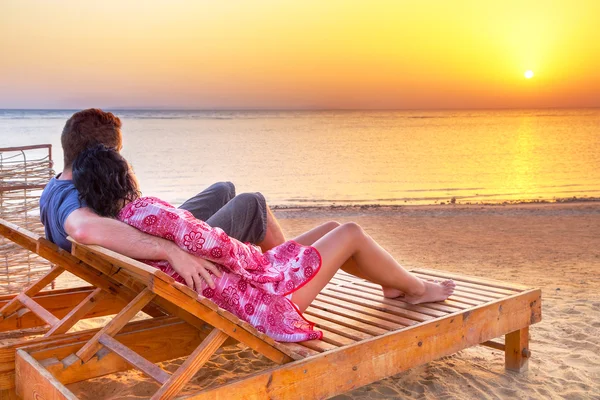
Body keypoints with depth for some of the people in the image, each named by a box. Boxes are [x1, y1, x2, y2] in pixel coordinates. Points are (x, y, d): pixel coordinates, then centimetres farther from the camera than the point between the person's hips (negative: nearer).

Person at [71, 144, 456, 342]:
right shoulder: (143, 210, -27)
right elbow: (209, 243, -32)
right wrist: (256, 260, -15)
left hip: (237, 281, 10)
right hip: (260, 294, -10)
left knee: (330, 228, 19)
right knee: (351, 233, 4)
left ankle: (395, 282, 40)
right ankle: (417, 288, 28)